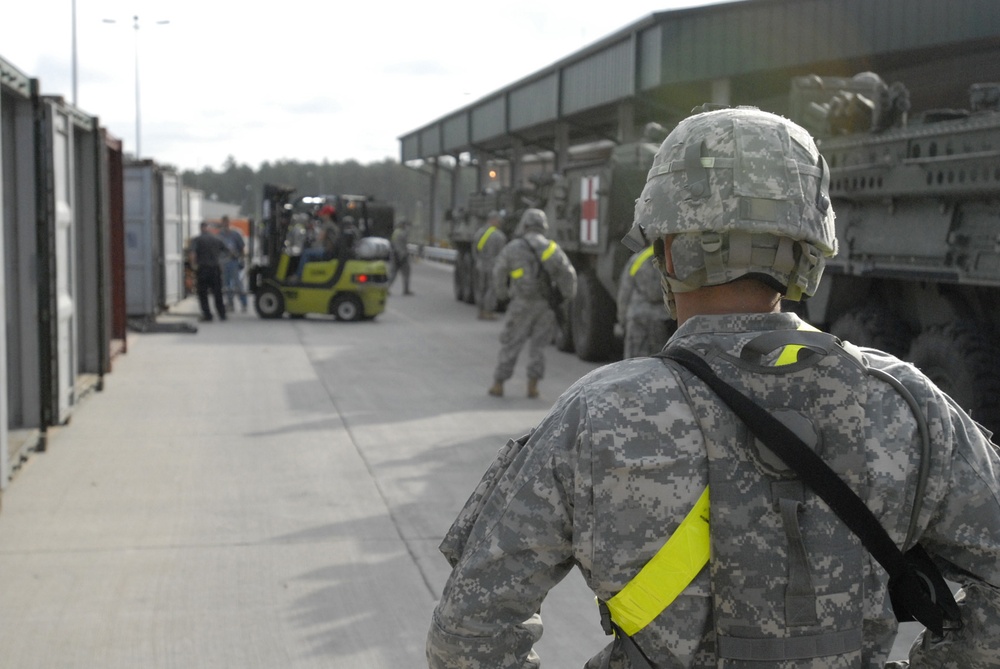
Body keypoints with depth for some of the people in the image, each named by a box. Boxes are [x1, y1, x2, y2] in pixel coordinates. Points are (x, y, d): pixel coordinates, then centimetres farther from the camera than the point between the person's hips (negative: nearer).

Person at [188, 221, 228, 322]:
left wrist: (194, 265, -1)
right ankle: (222, 314, 10)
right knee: (218, 293, 11)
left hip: (203, 269, -3)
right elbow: (227, 252, 11)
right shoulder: (217, 239, 8)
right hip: (216, 269, 3)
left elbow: (193, 254, -16)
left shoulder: (196, 240, -3)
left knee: (202, 293, 5)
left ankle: (207, 314, -1)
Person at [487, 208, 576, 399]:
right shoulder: (551, 247, -3)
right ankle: (533, 386, 8)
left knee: (510, 344, 8)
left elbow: (499, 274, 5)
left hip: (522, 304, -2)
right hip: (547, 304, 2)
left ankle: (498, 385, 12)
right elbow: (568, 273, -8)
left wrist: (502, 293, 23)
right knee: (538, 345, 12)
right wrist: (565, 295, 8)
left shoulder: (511, 248, -7)